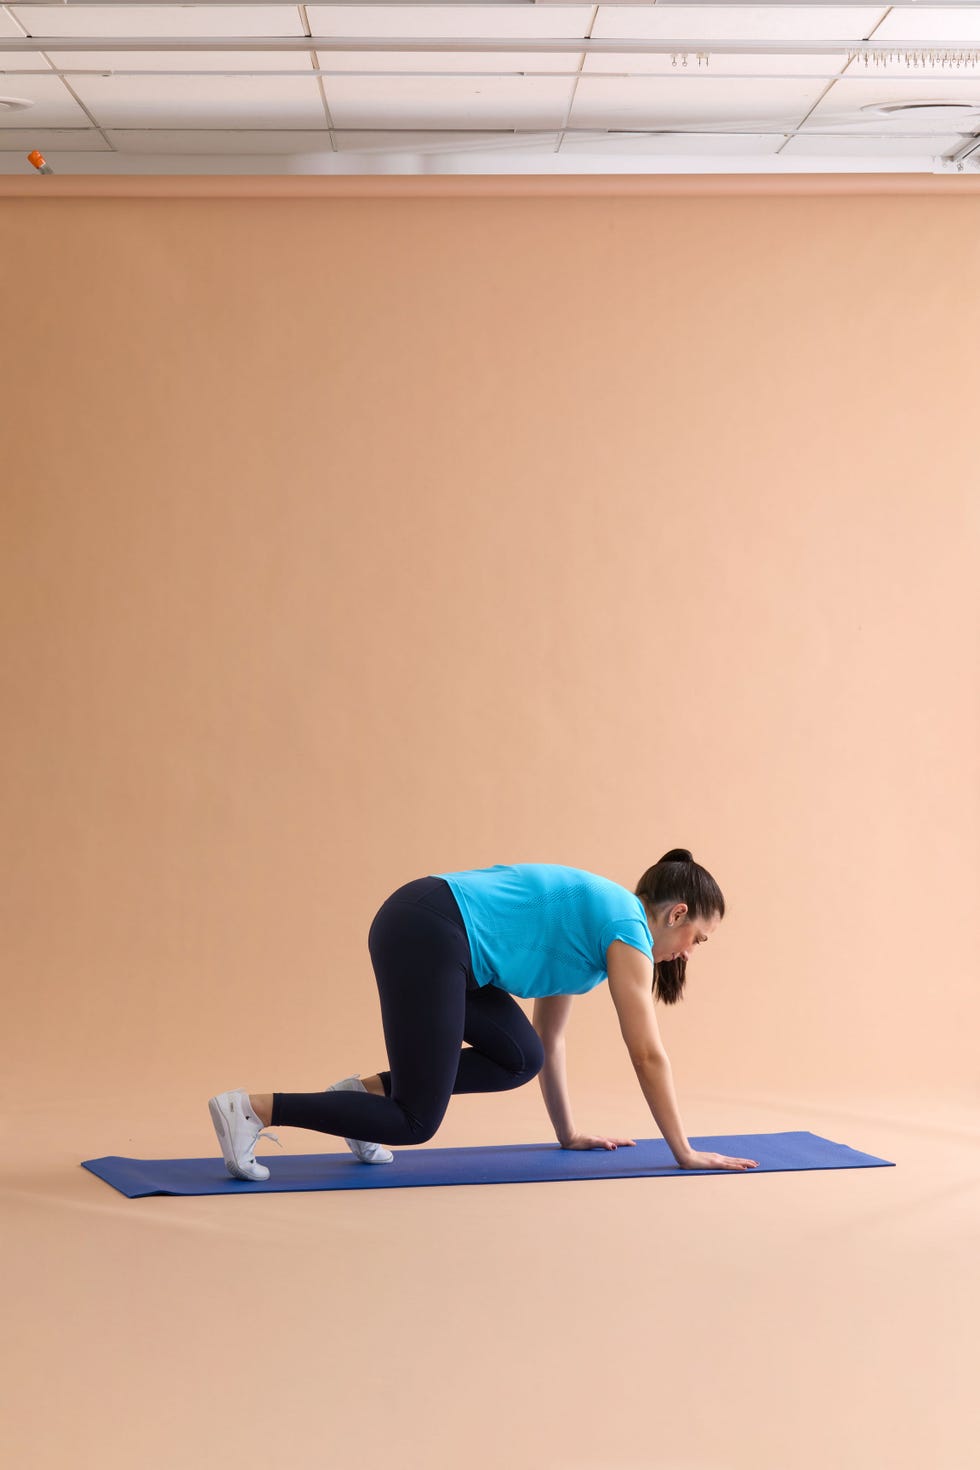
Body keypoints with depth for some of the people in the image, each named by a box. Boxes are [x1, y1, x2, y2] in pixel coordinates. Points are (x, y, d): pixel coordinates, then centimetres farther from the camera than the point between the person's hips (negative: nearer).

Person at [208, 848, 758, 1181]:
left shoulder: (591, 922, 25)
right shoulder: (627, 927, -1)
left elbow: (550, 1039, 31)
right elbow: (648, 1054, -2)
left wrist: (569, 1134, 33)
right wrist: (686, 1153, 4)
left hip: (421, 928, 9)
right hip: (428, 936, -9)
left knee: (520, 1058, 12)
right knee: (415, 1122, -3)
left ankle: (369, 1091, 12)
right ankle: (254, 1108, -8)